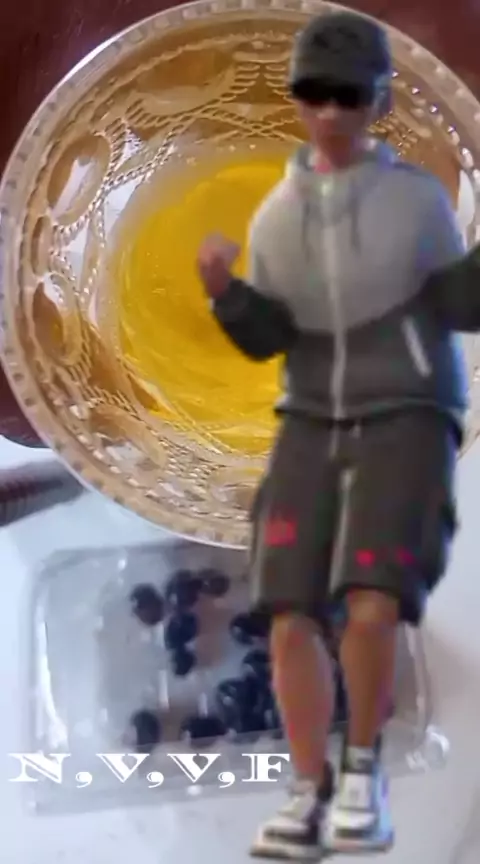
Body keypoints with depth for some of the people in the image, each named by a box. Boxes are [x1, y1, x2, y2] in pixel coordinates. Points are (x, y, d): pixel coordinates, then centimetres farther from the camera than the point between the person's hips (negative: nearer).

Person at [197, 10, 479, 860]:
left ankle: (362, 764, 1)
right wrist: (220, 286, -19)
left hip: (407, 423, -3)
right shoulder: (275, 217, 6)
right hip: (315, 427, 4)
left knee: (371, 612, -22)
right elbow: (266, 339, 1)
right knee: (290, 622, -9)